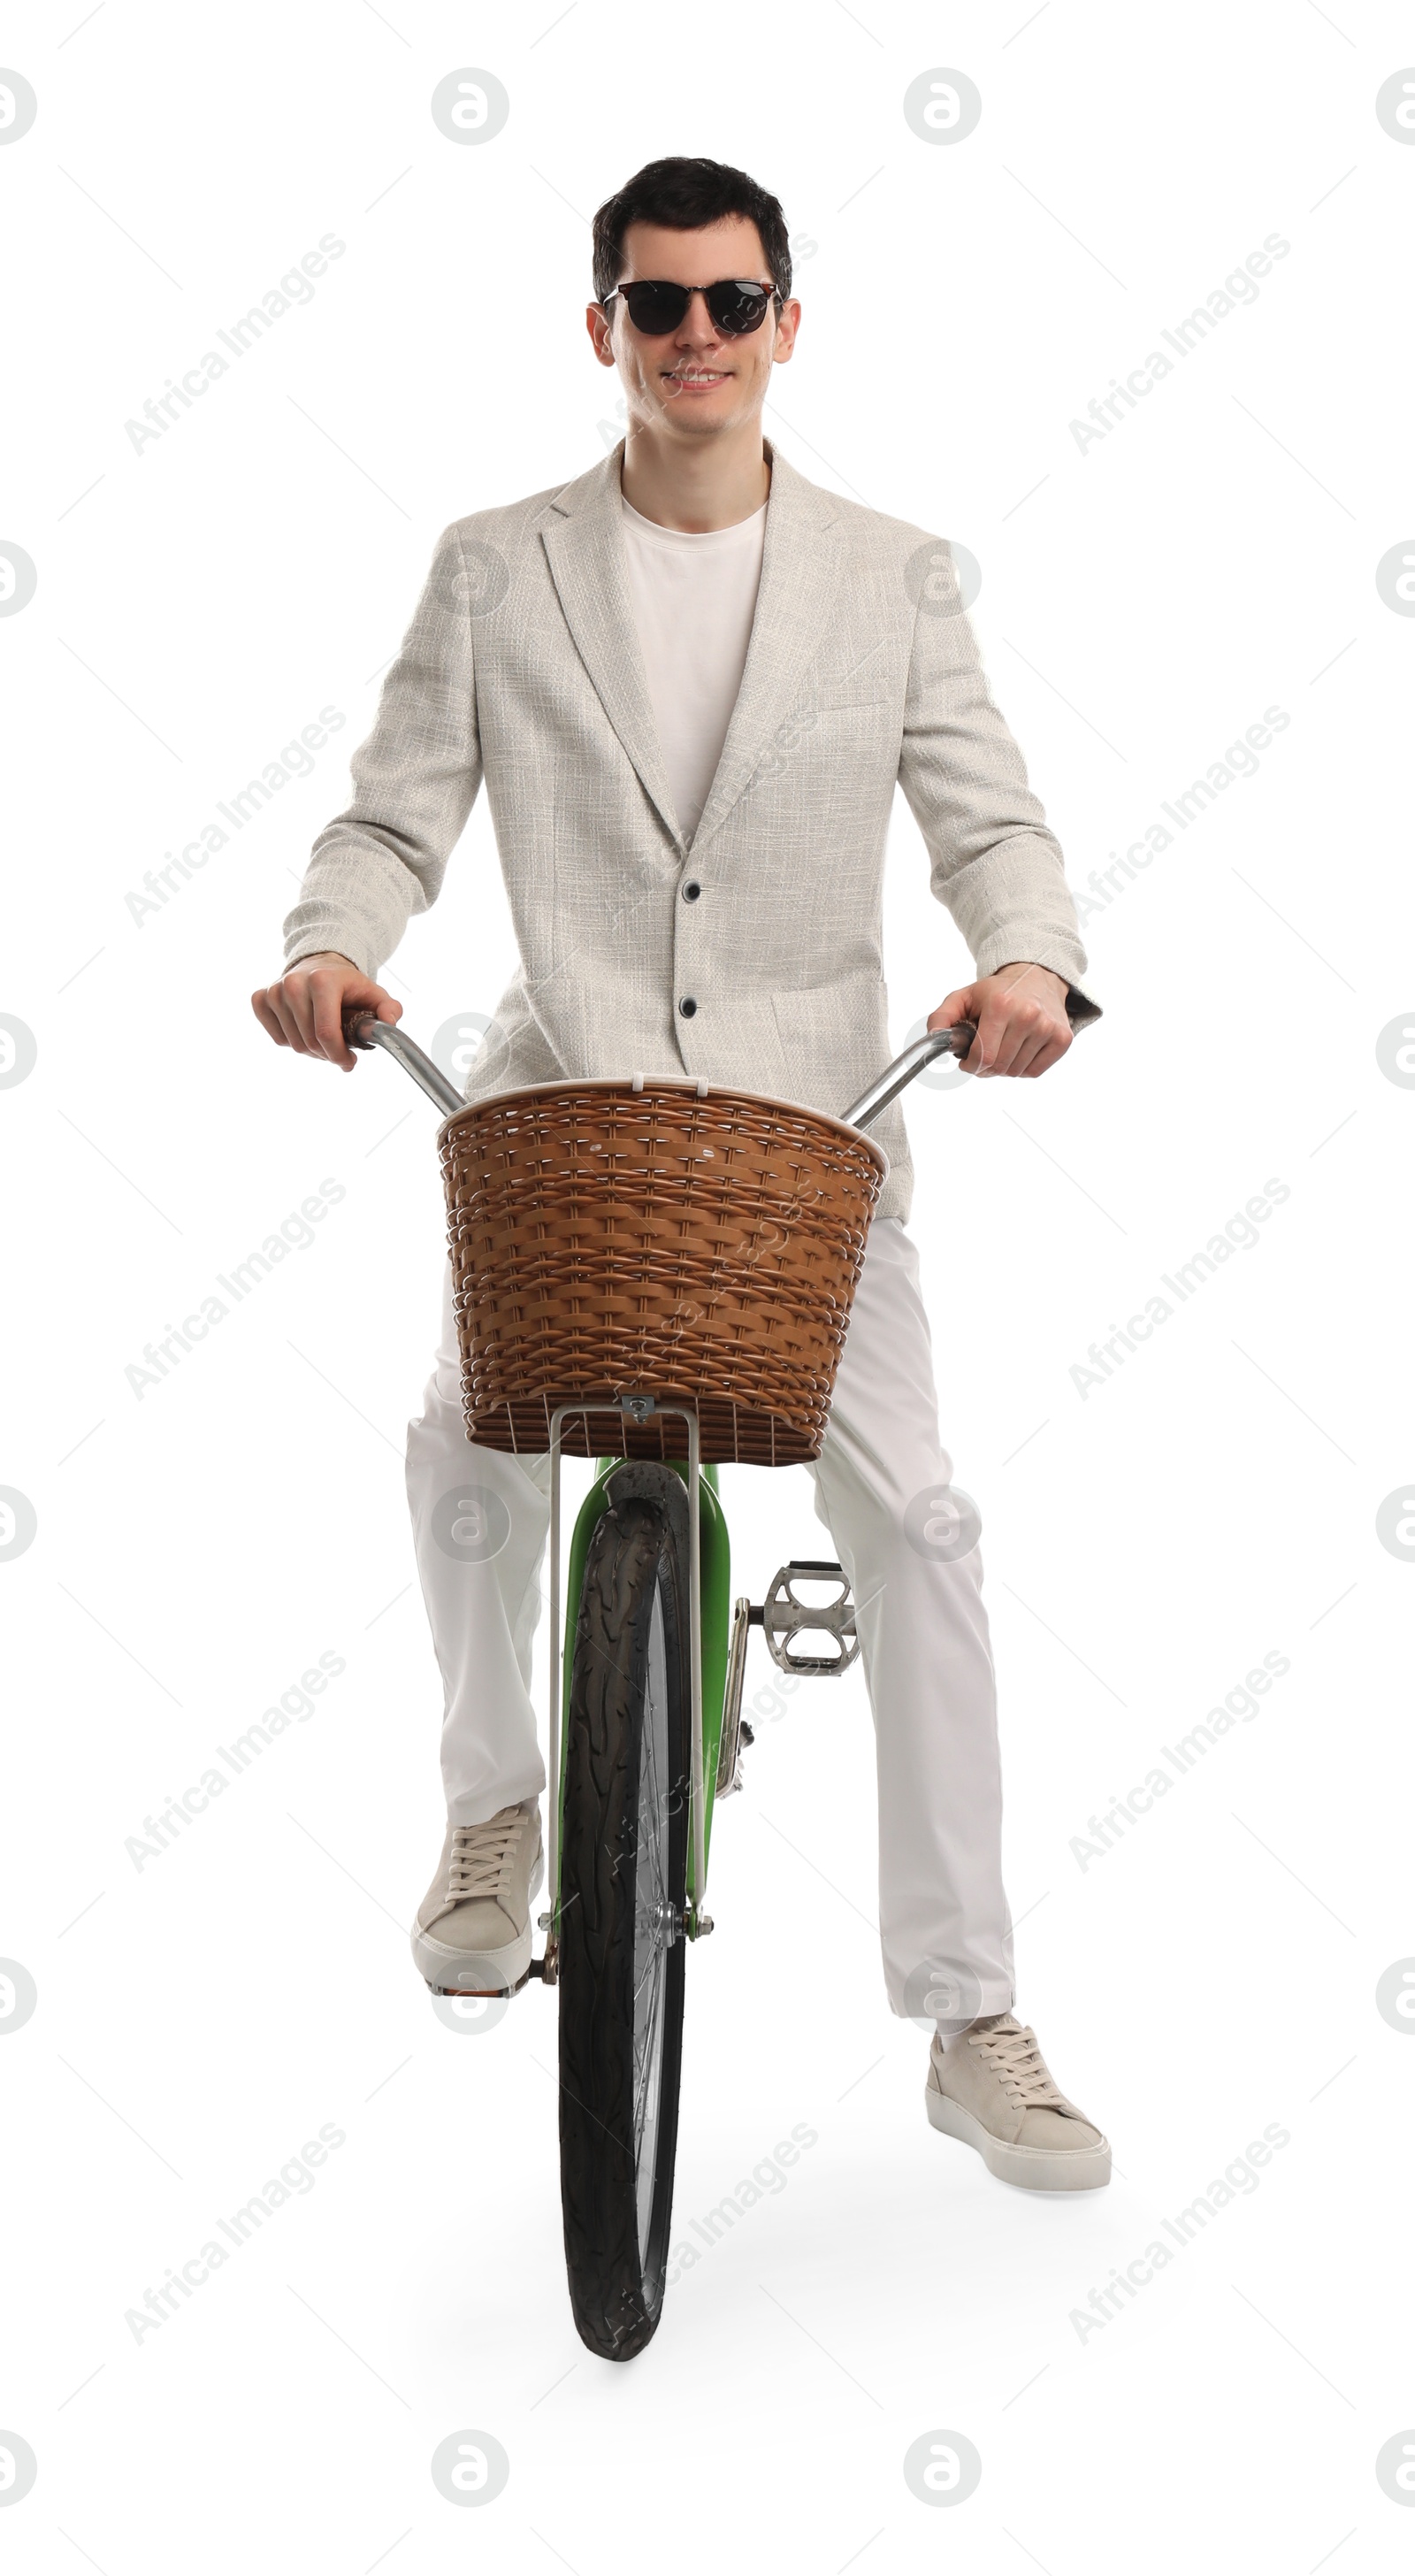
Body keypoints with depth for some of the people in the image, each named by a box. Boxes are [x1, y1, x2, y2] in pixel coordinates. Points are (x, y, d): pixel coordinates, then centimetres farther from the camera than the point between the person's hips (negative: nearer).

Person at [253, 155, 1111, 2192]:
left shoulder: (894, 576, 7)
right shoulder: (498, 569, 7)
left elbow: (989, 815, 2)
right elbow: (399, 816, 4)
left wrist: (1027, 958, -20)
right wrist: (334, 944, -18)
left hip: (811, 1118, 0)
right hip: (562, 1099, 0)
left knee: (916, 1526, -8)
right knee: (468, 1441, -20)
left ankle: (971, 2022, 6)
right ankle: (497, 1797, 15)